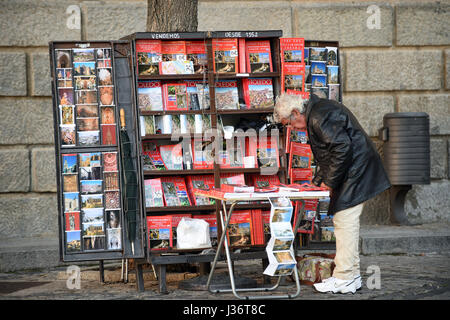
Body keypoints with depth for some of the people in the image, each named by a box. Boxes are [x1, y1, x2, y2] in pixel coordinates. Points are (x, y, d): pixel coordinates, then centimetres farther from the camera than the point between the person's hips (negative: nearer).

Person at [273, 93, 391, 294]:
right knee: (347, 223, 14)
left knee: (344, 222, -9)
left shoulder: (319, 118, -19)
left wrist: (330, 181, -17)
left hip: (355, 172, -11)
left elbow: (342, 148, -26)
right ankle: (352, 275, 19)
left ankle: (343, 280, -7)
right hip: (354, 173, 11)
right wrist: (317, 181, 17)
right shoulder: (319, 110, 16)